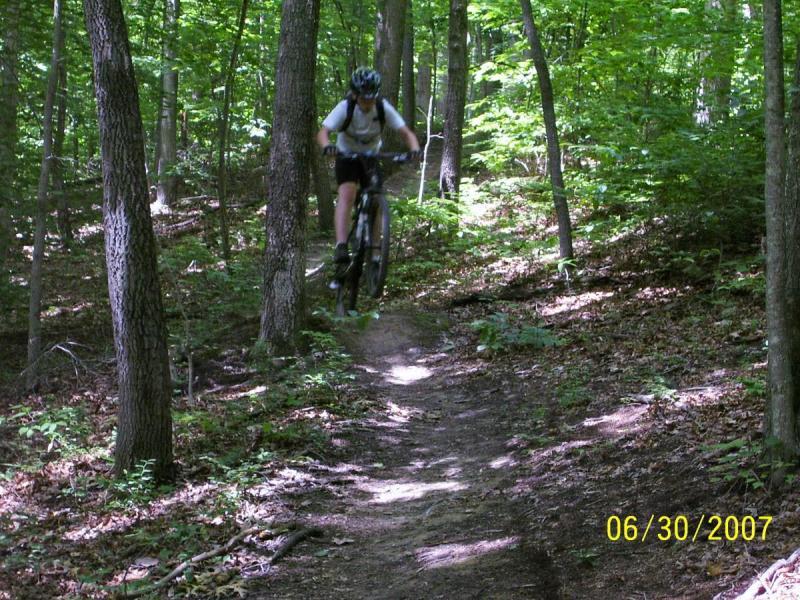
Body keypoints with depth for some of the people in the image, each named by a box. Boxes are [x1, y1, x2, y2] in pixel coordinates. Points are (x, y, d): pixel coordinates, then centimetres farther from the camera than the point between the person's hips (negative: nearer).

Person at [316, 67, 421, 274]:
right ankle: (341, 247, -38)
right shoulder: (345, 108, -25)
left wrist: (415, 149, -44)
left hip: (371, 158, 3)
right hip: (347, 157, -3)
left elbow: (406, 133, -22)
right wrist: (327, 146, -58)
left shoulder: (383, 108, -20)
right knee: (346, 194, -26)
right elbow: (323, 132, -35)